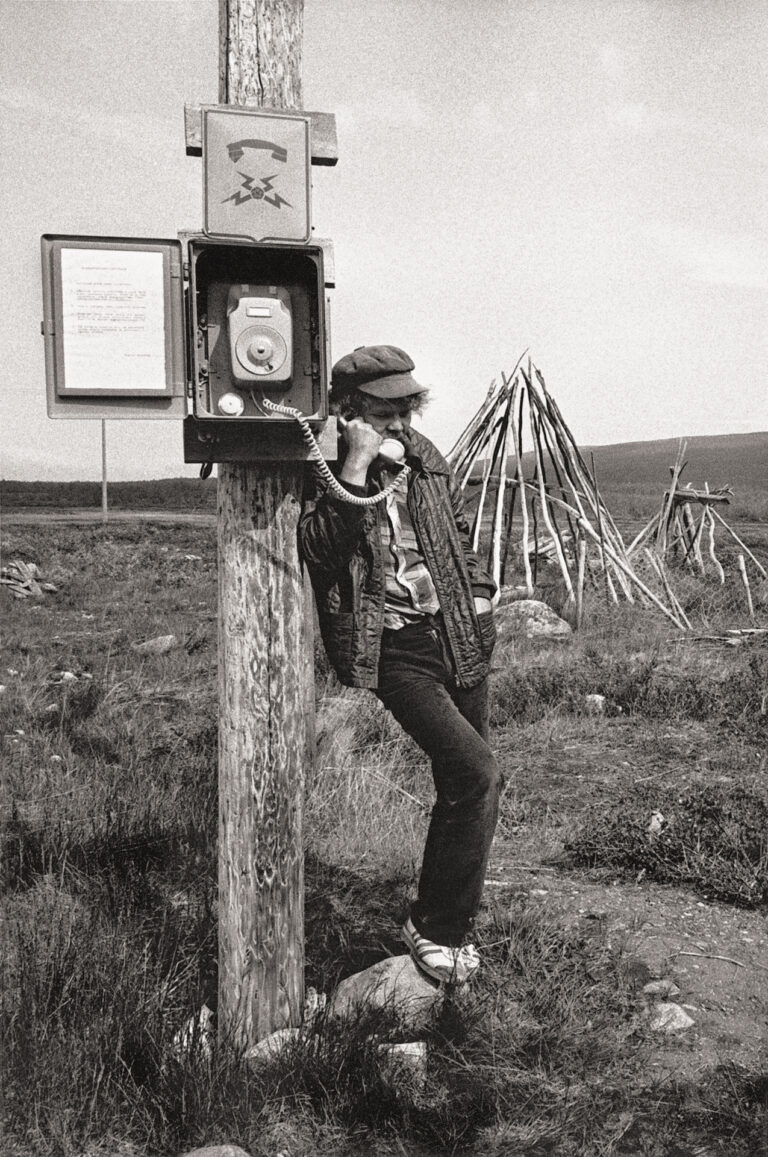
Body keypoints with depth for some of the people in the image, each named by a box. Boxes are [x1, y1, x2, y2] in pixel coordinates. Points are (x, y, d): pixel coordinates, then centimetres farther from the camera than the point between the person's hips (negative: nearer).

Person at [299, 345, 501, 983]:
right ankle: (435, 927, 0)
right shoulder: (323, 467, -8)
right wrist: (355, 467, -26)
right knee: (479, 774, -18)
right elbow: (318, 549, -25)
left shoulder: (425, 457, 9)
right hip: (396, 651, -6)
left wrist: (478, 594, 13)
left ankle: (443, 920, 31)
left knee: (460, 787, 12)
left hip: (458, 638, 6)